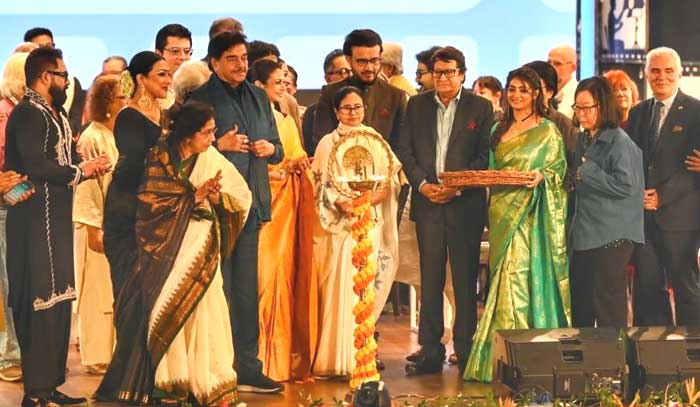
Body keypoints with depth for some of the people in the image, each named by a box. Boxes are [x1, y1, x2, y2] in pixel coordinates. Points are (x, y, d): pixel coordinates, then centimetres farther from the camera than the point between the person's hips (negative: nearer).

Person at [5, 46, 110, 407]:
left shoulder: (55, 113, 16)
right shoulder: (28, 114, -13)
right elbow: (36, 166, -23)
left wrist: (89, 166, -2)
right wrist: (79, 171, -9)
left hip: (56, 219, 10)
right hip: (36, 221, -10)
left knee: (58, 300, 12)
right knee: (40, 303, -8)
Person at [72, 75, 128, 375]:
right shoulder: (92, 138, -10)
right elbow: (85, 185, -12)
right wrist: (94, 227, -16)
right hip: (98, 225, -6)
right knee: (99, 291, 0)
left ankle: (115, 352, 16)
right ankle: (97, 356, 8)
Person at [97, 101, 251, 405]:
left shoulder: (212, 158, 1)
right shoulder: (159, 157, -3)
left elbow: (242, 196, 3)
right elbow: (150, 199, -13)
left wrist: (217, 198, -16)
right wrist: (194, 196, -16)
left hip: (200, 243, 0)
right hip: (167, 242, 0)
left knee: (202, 306, -10)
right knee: (167, 309, -5)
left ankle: (207, 381, -2)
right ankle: (171, 380, 6)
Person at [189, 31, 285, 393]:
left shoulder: (259, 97, 15)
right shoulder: (200, 98, -3)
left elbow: (277, 148, 20)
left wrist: (270, 149, -1)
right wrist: (219, 145, -19)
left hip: (251, 203, 6)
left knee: (246, 288, 10)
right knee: (219, 288, -2)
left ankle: (247, 367, 15)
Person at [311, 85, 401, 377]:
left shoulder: (375, 142, 13)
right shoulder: (328, 143, 6)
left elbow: (391, 178, 6)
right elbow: (321, 184, 0)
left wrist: (371, 199, -11)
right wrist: (342, 203, -16)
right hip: (339, 222, -2)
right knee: (340, 285, -7)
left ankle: (363, 352, 6)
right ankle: (338, 358, -5)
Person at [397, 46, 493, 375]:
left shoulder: (480, 108, 3)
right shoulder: (417, 105, 11)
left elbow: (486, 156, -1)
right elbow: (406, 151, 8)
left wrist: (457, 187, -12)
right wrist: (422, 184, -6)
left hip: (465, 203, -2)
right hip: (427, 201, 2)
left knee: (465, 278, 0)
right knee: (430, 277, 3)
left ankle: (466, 349, 8)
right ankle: (430, 349, 7)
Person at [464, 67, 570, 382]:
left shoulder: (548, 130, -1)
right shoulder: (499, 130, 16)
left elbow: (559, 170, -2)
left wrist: (542, 177, -21)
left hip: (530, 214, -6)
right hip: (502, 211, 6)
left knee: (521, 276, -10)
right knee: (504, 274, 5)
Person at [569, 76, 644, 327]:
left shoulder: (619, 142, -12)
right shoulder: (584, 140, 14)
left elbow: (625, 185, -20)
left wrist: (587, 173, -13)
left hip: (612, 238, -8)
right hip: (584, 235, 8)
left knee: (608, 308, -3)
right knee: (580, 306, 12)